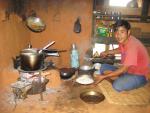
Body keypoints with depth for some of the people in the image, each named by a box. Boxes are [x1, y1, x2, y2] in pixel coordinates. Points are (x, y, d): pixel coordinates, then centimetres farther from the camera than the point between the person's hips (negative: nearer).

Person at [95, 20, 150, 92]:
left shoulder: (133, 45, -31)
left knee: (117, 85, -32)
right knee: (103, 68, 4)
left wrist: (104, 76, -25)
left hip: (140, 75, -8)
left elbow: (123, 69, -28)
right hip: (128, 70, 8)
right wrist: (107, 52, 5)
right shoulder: (123, 40, -6)